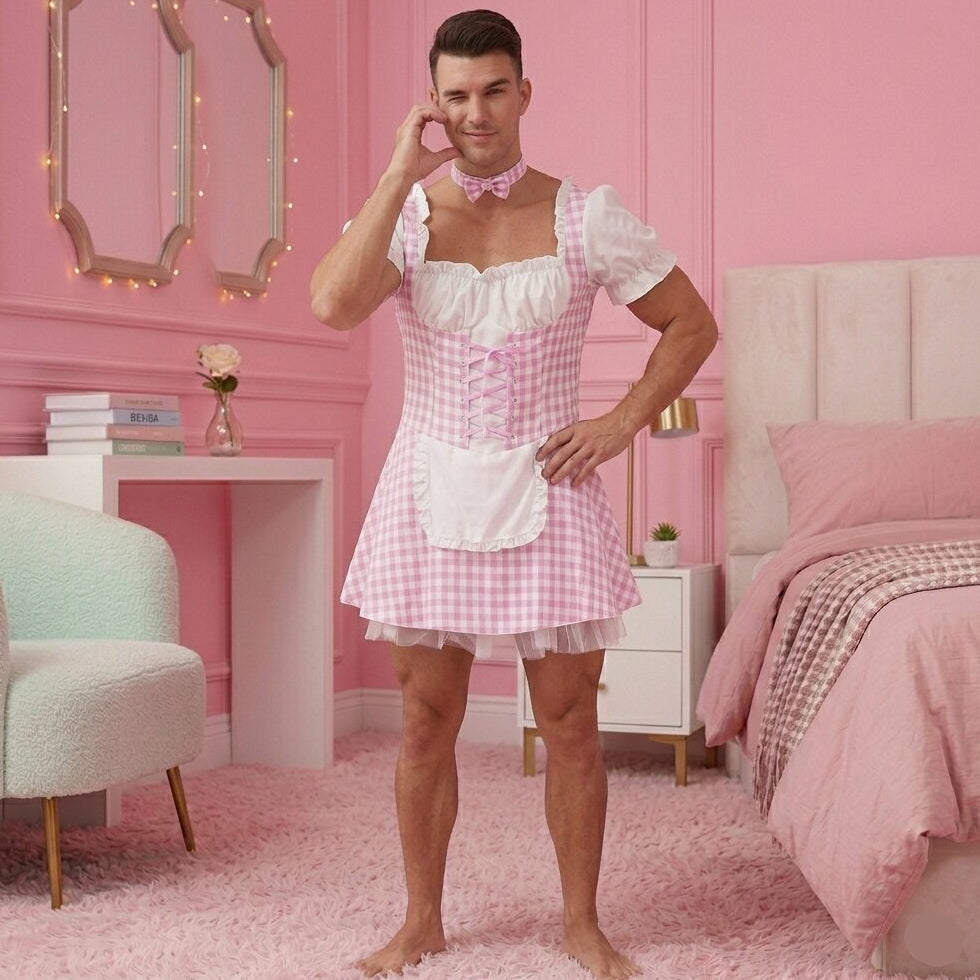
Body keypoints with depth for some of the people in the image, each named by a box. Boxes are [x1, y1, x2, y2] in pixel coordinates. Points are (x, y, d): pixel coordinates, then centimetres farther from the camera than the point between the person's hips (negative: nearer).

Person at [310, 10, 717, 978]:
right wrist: (401, 174, -16)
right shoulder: (400, 212, -1)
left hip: (546, 489, -1)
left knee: (569, 721, 5)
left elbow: (691, 324, 5)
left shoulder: (585, 218, -3)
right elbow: (332, 304, -21)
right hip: (432, 488, 1)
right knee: (426, 719, 8)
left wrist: (623, 421, -5)